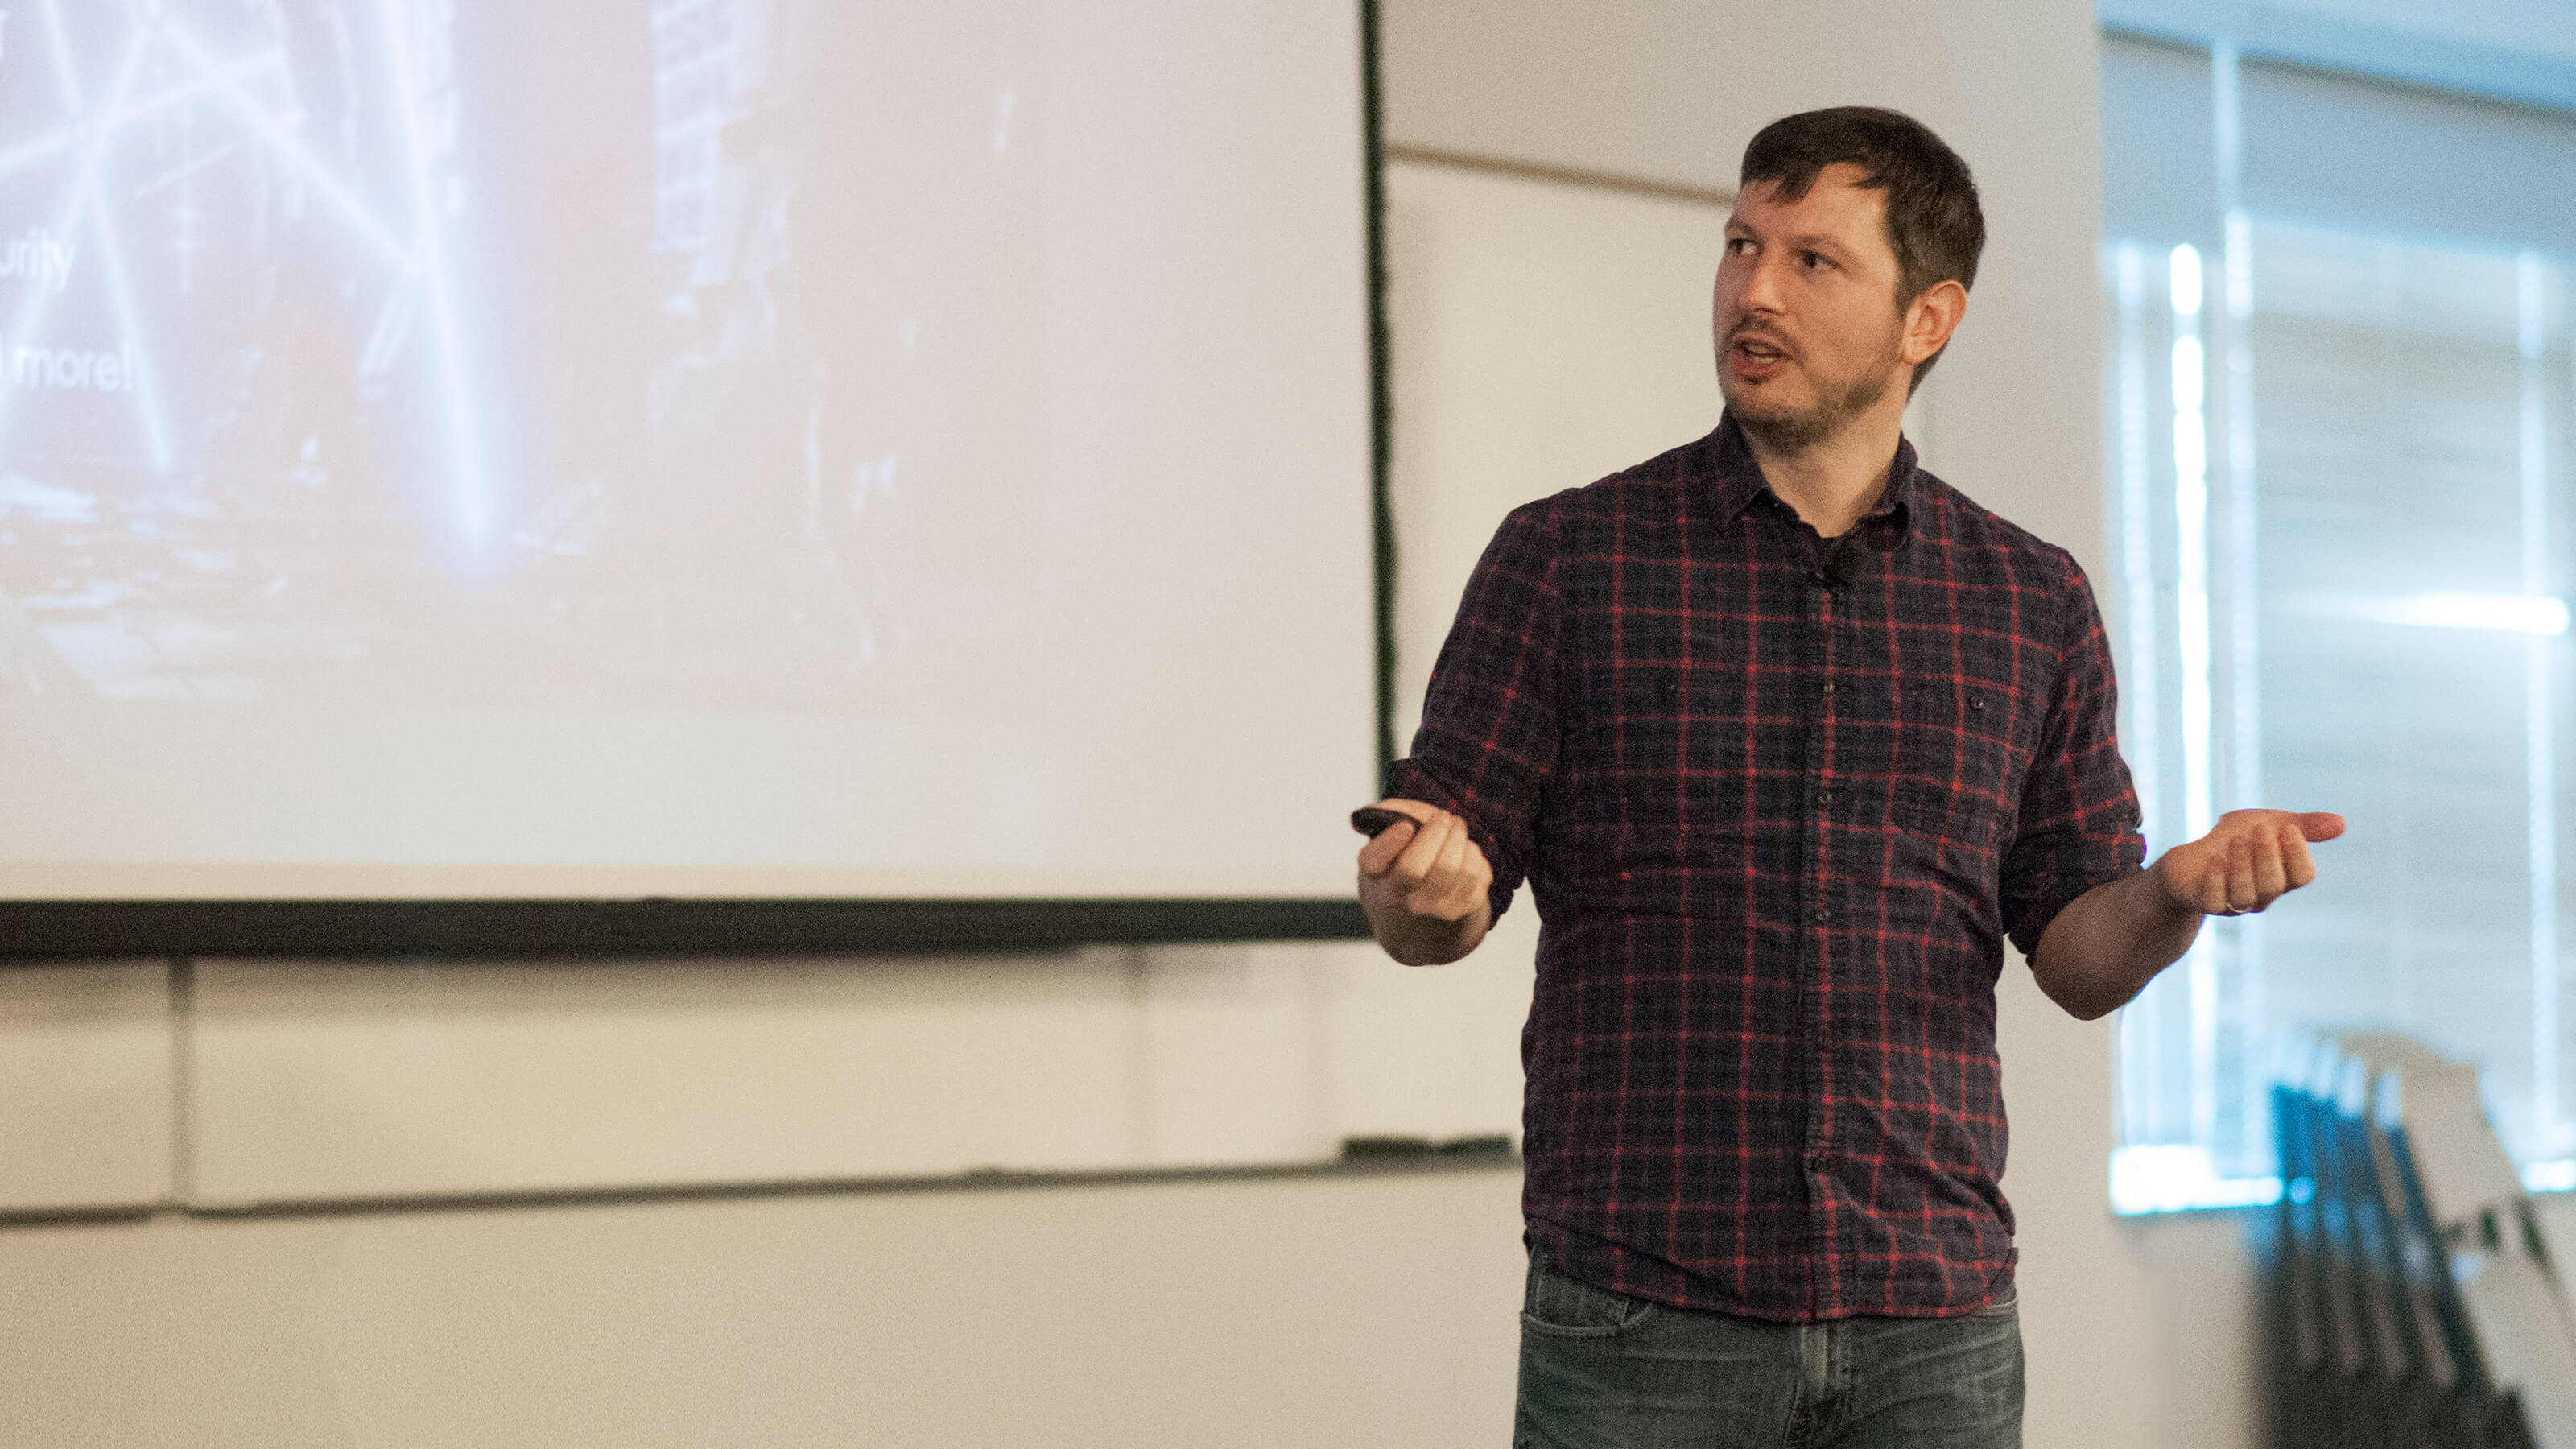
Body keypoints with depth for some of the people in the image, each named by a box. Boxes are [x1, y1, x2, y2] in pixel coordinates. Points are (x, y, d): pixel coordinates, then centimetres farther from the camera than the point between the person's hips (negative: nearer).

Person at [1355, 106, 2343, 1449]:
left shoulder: (2033, 601, 8)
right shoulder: (1567, 558, 1)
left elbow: (2081, 957, 10)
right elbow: (1426, 920, 0)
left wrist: (2180, 888, -12)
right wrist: (1427, 880, -24)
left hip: (1932, 1324, 2)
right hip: (1645, 1323, -2)